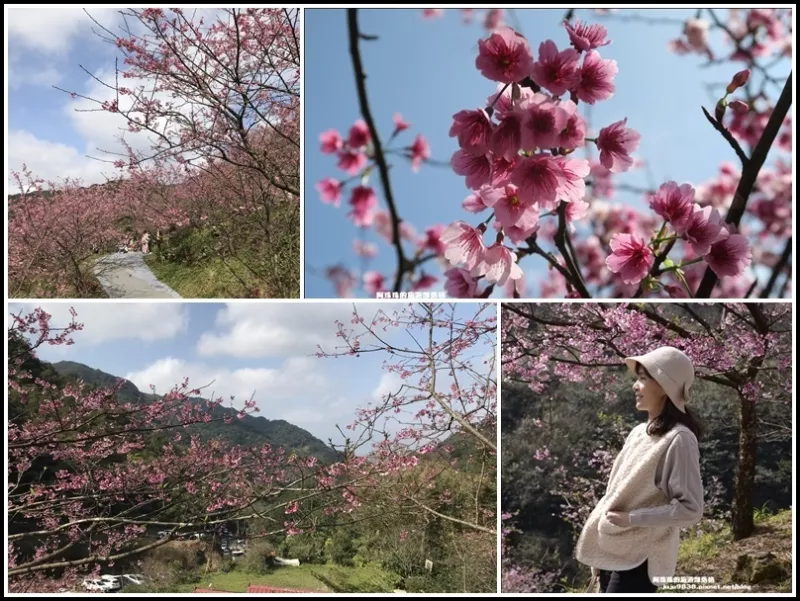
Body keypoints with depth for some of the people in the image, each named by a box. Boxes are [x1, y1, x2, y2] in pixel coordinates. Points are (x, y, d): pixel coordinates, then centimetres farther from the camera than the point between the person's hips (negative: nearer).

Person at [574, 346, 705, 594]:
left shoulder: (678, 439, -15)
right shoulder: (638, 433, 8)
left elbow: (690, 508, -18)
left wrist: (632, 518, -19)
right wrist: (599, 555, 14)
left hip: (640, 558, -7)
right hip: (614, 552, 7)